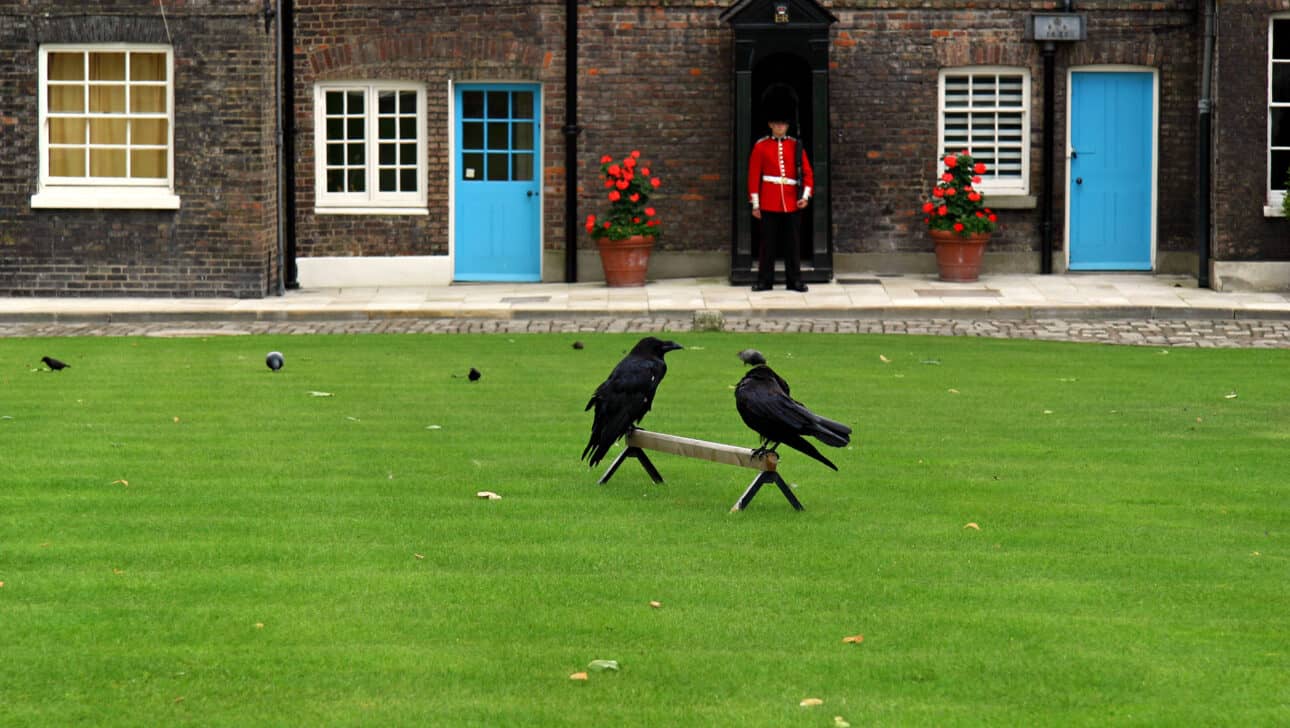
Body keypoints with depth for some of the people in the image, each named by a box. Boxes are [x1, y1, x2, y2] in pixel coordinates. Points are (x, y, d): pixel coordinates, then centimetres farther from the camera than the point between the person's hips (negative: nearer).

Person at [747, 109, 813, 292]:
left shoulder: (795, 145, 7)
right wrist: (755, 204, -2)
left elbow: (807, 173, 6)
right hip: (769, 204, -1)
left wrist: (806, 195, -8)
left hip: (792, 203, 1)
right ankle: (764, 280, 8)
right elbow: (753, 176, 2)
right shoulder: (761, 146, 3)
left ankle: (795, 280, 11)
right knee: (768, 243, 2)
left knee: (792, 243, 5)